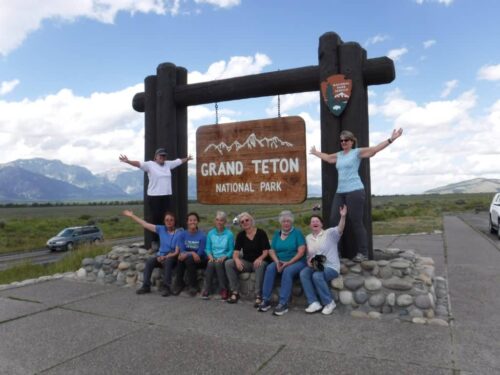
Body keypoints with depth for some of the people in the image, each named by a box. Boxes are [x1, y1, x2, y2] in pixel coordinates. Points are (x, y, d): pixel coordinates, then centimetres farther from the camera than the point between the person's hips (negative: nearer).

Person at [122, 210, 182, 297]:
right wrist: (132, 216, 4)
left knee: (167, 262, -36)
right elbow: (145, 224, 5)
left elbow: (177, 252, -12)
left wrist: (165, 257, -26)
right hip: (160, 255, 4)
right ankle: (146, 286, -16)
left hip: (171, 257, -4)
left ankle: (167, 288, -32)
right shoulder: (161, 229, 4)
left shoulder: (179, 233, -9)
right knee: (149, 261, -24)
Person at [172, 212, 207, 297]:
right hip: (187, 257, 3)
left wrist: (187, 254, -26)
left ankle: (193, 286, -16)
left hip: (199, 261, -3)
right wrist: (192, 253, -25)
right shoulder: (182, 234, 0)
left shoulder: (202, 236, -11)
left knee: (189, 260, -32)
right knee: (180, 259, -29)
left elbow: (200, 253, -13)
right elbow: (182, 251, -6)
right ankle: (179, 285, -12)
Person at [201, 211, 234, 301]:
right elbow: (207, 248, 10)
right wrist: (210, 256, -10)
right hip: (213, 258, 2)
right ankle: (206, 290, -26)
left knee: (218, 264, -34)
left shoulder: (229, 234, 2)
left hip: (224, 259, -2)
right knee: (210, 263, -31)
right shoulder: (210, 233, 12)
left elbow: (231, 250, 0)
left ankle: (223, 290, -26)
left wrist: (223, 257, -16)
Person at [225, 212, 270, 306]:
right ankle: (235, 292, -16)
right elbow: (236, 252, -3)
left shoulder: (261, 233, -6)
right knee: (228, 263, -20)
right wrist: (237, 259, -26)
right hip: (246, 263, 4)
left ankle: (258, 296, -34)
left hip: (258, 262, -4)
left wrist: (260, 258, -32)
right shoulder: (240, 235, 4)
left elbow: (266, 251, -11)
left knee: (261, 265, -39)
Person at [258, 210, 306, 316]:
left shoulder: (297, 233, -1)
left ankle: (283, 304, -33)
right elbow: (272, 250, 7)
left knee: (287, 271, -35)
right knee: (270, 268, -25)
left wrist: (288, 263, -18)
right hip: (280, 262, 4)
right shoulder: (277, 234, 13)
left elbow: (301, 251, -10)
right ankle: (266, 300, -23)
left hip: (296, 262, -4)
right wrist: (277, 261, -12)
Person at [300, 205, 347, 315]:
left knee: (317, 276, -33)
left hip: (331, 267, -5)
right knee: (303, 273, -25)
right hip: (315, 267, 5)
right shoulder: (308, 238, 15)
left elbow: (340, 229, -21)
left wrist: (343, 216, -39)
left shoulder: (329, 233, -1)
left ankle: (329, 303, -12)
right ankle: (314, 303, -23)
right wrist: (308, 261, -3)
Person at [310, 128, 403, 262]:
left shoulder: (357, 152, 3)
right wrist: (315, 152, 51)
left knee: (356, 222, -6)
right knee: (334, 220, 0)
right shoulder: (338, 155, 19)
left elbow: (374, 149, -5)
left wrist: (390, 139, -12)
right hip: (340, 192, 6)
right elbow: (327, 157, 38)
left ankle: (363, 253, 2)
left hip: (355, 191, -6)